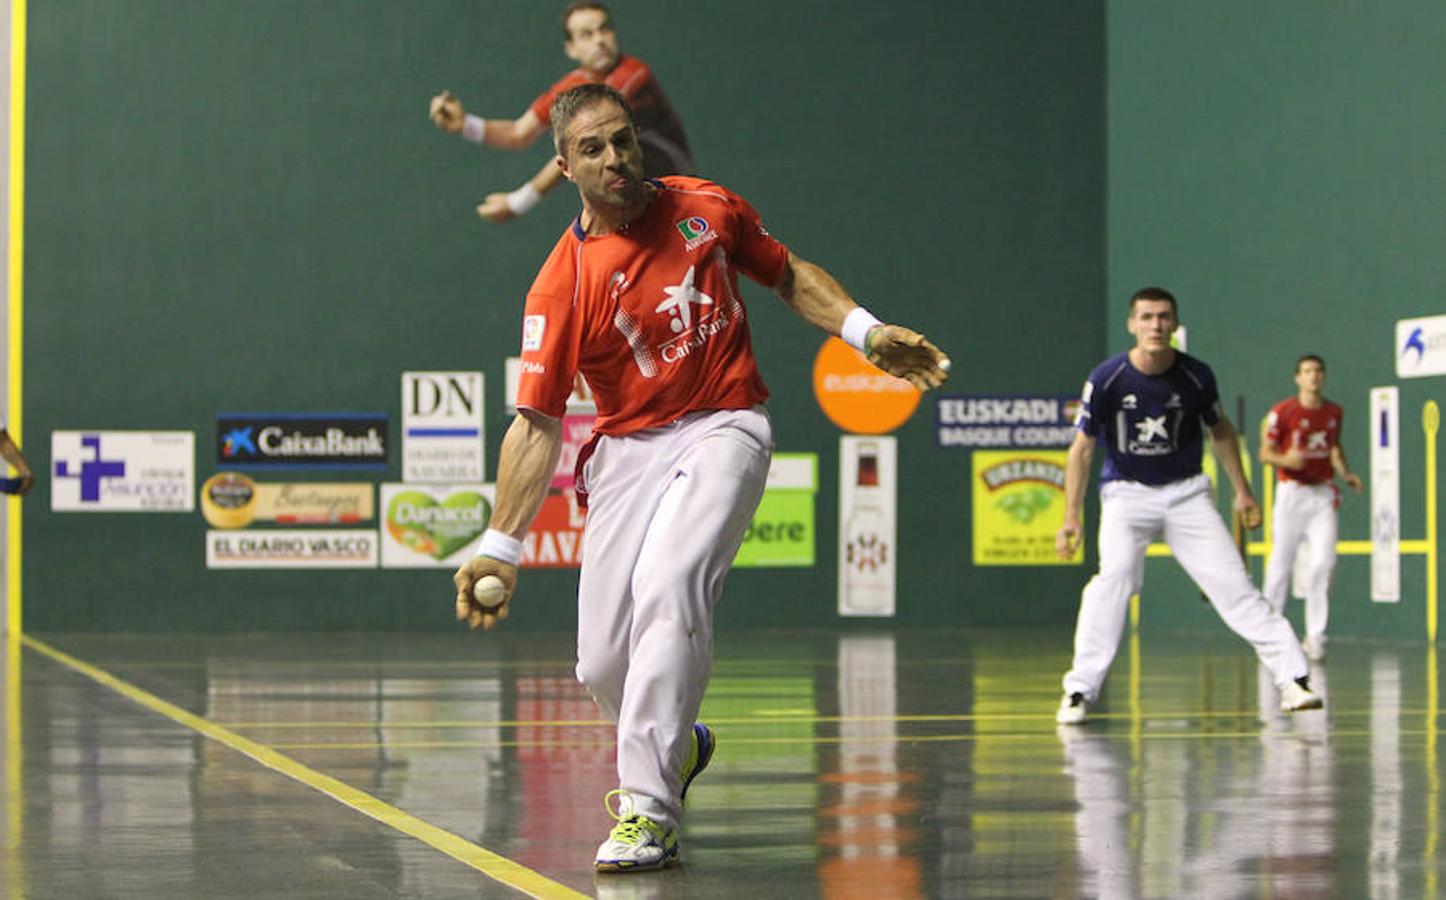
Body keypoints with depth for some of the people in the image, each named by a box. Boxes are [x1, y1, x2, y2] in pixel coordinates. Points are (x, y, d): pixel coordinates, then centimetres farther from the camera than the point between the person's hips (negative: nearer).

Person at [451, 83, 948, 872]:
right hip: (627, 449, 1)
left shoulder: (705, 208, 1)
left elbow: (789, 275, 18)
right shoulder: (563, 283, -7)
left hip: (723, 429, -1)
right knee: (603, 664, -3)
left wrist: (865, 332, 3)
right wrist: (499, 547, -16)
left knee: (667, 585, -27)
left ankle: (648, 808, -25)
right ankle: (676, 746, 33)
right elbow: (536, 424, -9)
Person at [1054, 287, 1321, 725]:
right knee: (1115, 574, -24)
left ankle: (1293, 677, -3)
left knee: (1232, 581, -7)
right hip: (1126, 493, -2)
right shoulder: (1107, 378, -15)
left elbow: (1219, 430, 11)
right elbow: (1081, 449, -9)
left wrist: (1242, 490, 14)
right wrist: (1071, 517, -15)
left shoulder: (1196, 376, -8)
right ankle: (1079, 692, -20)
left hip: (1186, 492, 2)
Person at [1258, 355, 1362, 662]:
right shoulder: (1282, 412, -4)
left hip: (1323, 493, 3)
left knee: (1323, 562, -10)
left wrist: (1346, 473, 9)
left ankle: (1315, 636, -5)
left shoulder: (1334, 412, 10)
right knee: (1281, 561, 1)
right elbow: (1265, 452, -1)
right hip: (1291, 492, -3)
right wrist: (1285, 460, -21)